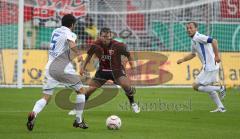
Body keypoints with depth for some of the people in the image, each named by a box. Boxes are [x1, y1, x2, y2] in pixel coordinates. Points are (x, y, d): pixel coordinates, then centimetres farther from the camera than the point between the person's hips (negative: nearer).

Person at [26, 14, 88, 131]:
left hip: (50, 67, 6)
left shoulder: (55, 31, 16)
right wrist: (78, 54, -7)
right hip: (63, 68, -6)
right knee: (80, 91, 14)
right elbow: (72, 46, -26)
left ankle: (33, 114, -26)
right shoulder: (69, 33, -6)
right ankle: (79, 120, 14)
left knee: (46, 97, 4)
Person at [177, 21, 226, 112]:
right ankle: (221, 107, 22)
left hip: (210, 67, -10)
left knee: (196, 86, -6)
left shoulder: (198, 37, -14)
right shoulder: (194, 40, 16)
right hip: (208, 67, 10)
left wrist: (216, 55, -31)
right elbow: (193, 54, 33)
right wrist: (182, 60, 24)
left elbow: (214, 41, -27)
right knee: (209, 87, 21)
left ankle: (220, 88, -3)